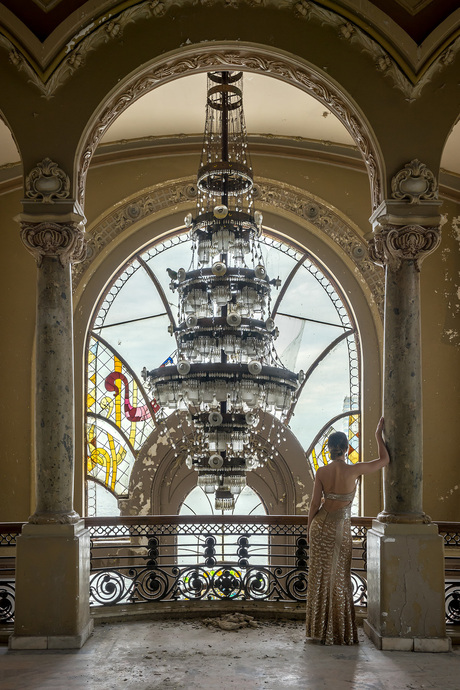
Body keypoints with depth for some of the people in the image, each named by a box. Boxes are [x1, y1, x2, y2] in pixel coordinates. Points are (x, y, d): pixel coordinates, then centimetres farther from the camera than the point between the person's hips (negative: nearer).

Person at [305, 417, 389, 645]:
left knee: (320, 575, 9)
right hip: (341, 529, -2)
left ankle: (318, 629, 14)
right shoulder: (354, 470, -13)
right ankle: (339, 631, 14)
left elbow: (315, 503, -3)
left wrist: (309, 529, 9)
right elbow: (384, 460, -2)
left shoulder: (321, 472, -7)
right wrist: (379, 435, 9)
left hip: (320, 525, 2)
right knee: (339, 578, 8)